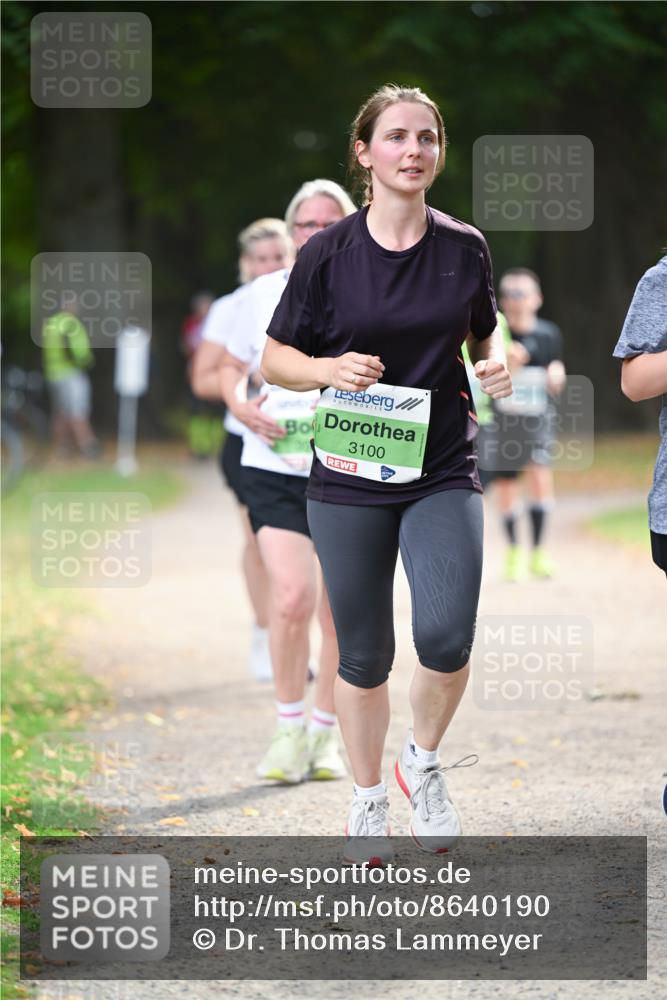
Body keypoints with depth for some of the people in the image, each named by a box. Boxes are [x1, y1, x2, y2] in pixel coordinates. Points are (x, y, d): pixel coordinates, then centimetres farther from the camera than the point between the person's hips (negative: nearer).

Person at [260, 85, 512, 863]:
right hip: (350, 478, 0)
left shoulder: (465, 249, 2)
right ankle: (368, 802, 27)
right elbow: (274, 360, 3)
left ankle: (423, 762, 11)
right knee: (363, 656, 6)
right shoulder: (328, 255, -4)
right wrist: (329, 369, -17)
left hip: (443, 471, 1)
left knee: (447, 636, -18)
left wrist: (495, 366, -5)